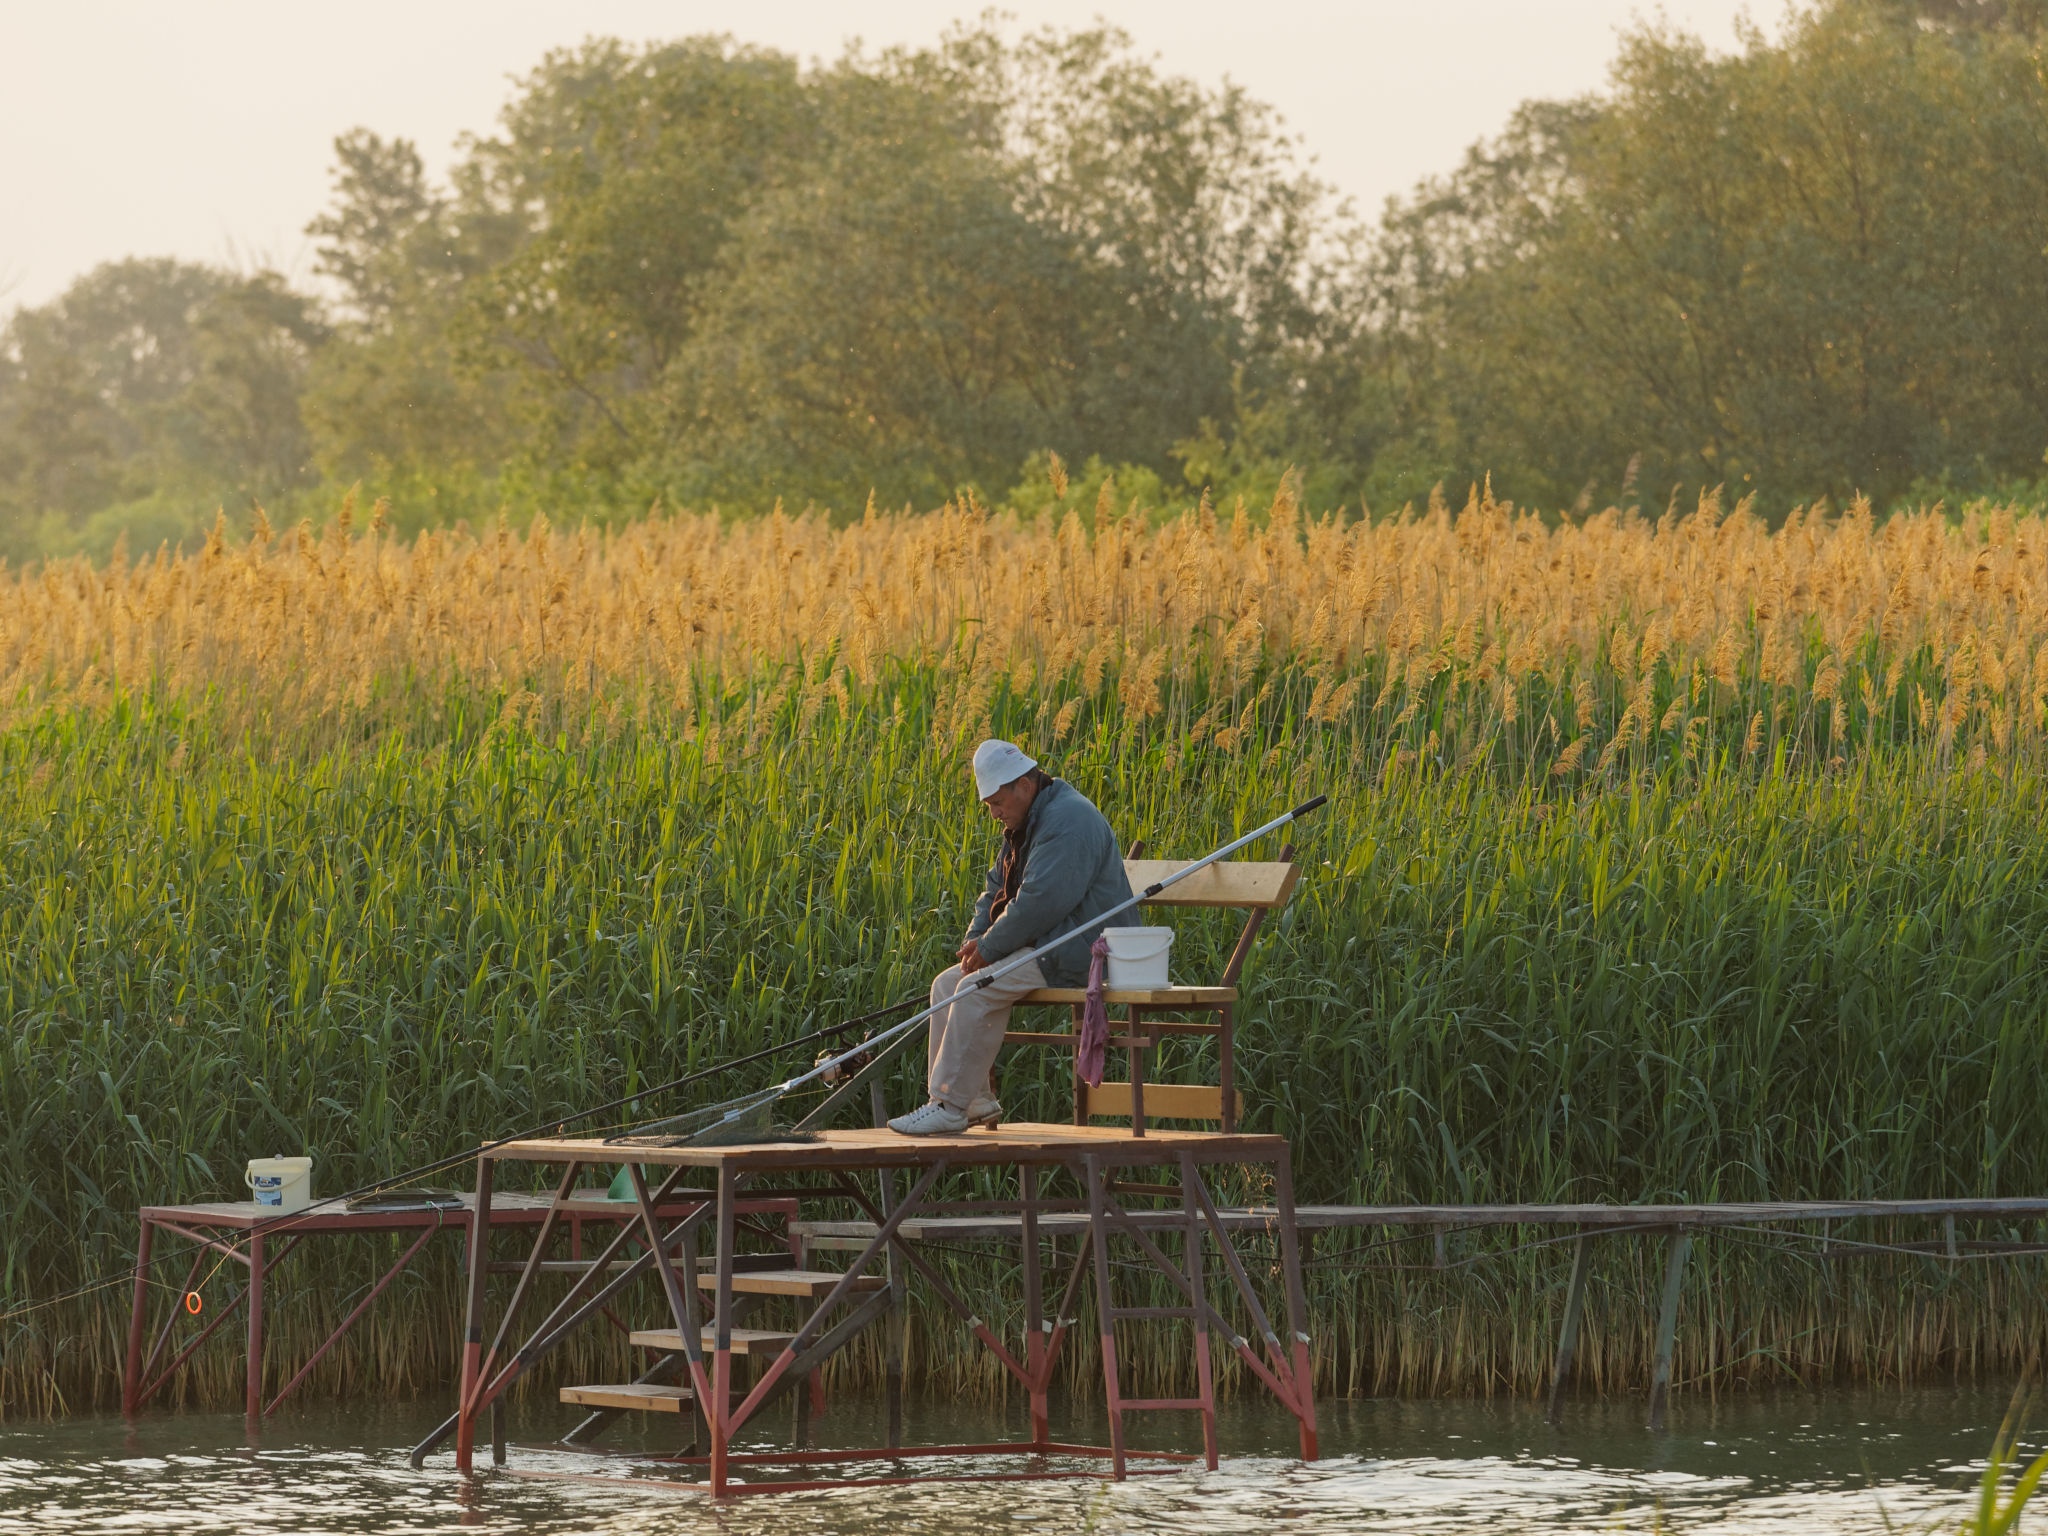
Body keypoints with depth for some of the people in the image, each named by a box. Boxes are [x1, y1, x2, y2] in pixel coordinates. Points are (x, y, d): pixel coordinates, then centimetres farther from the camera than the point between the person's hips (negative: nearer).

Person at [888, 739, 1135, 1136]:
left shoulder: (1068, 820, -18)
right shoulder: (1025, 823, 17)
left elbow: (1041, 900, -26)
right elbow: (998, 887, 22)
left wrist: (990, 947, -19)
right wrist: (976, 938, 4)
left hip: (1076, 954, -11)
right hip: (1044, 947, 11)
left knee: (977, 989, -24)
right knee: (947, 984, 3)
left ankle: (951, 1106, -19)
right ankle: (977, 1100, 0)